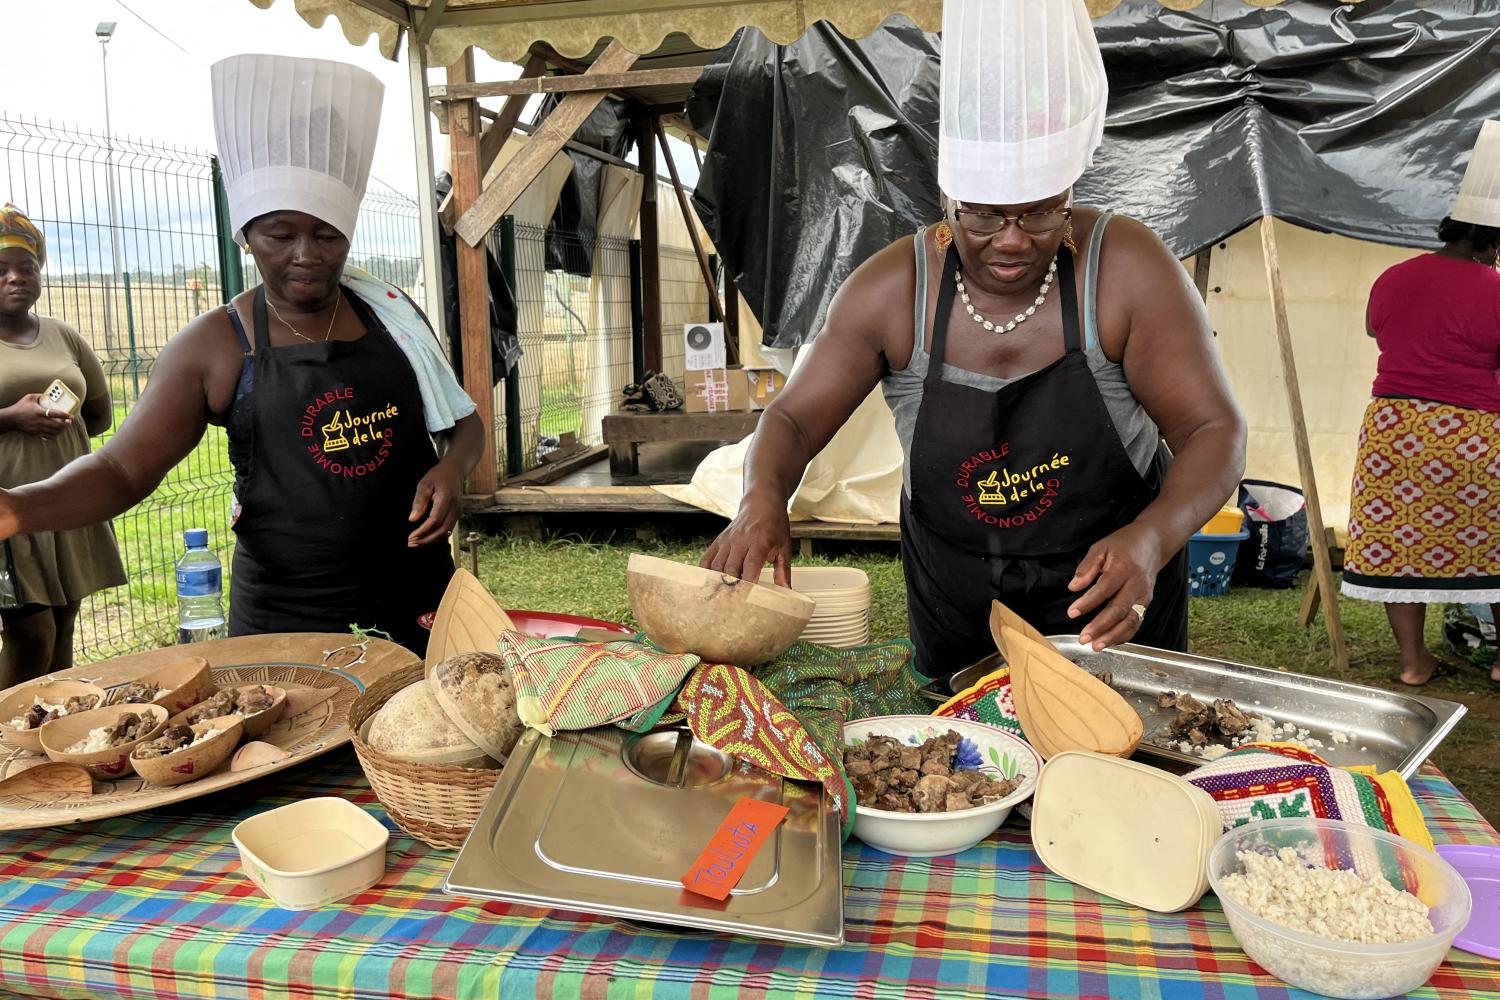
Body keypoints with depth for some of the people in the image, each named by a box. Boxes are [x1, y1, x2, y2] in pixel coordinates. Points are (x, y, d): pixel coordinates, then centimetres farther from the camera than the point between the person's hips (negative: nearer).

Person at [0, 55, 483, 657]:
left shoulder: (393, 316, 3)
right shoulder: (217, 346, -5)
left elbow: (463, 422, 13)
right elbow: (125, 468, -6)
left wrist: (452, 468, -10)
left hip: (418, 600, 2)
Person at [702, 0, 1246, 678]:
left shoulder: (1126, 271, -18)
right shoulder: (893, 290, -13)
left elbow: (1214, 431, -16)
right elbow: (794, 419, -7)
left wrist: (1151, 540, -35)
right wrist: (763, 500, -29)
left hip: (1113, 606, -1)